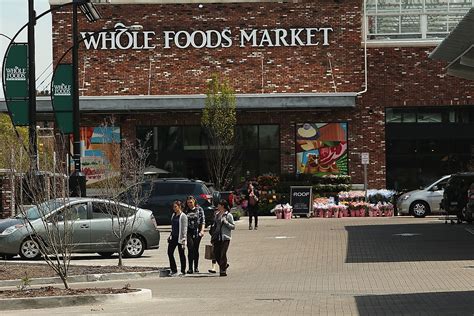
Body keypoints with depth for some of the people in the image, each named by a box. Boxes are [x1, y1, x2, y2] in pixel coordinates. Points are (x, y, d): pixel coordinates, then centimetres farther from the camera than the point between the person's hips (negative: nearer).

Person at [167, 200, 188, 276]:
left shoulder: (183, 216, -10)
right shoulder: (174, 215, 13)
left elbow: (184, 228, -13)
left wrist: (183, 239, -18)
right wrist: (171, 235, 17)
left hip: (179, 237, -7)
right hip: (173, 237, 8)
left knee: (181, 254, 1)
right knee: (170, 253, 2)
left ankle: (183, 271, 9)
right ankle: (174, 270, 9)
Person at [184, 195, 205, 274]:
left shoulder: (199, 209, 5)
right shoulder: (186, 210, 9)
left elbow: (203, 221, 3)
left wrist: (202, 230, -8)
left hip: (197, 231, 0)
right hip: (188, 231, 0)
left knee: (196, 249, 4)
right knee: (190, 249, -11)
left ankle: (196, 267, 15)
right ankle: (190, 268, -11)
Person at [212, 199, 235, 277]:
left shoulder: (228, 215, -4)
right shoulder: (217, 215, 14)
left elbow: (233, 227, -4)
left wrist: (225, 222, -17)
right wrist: (213, 237, 17)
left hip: (225, 238, -6)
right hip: (217, 237, 6)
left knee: (223, 254, -7)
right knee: (216, 253, 3)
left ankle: (223, 271, 1)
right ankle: (224, 265, 27)